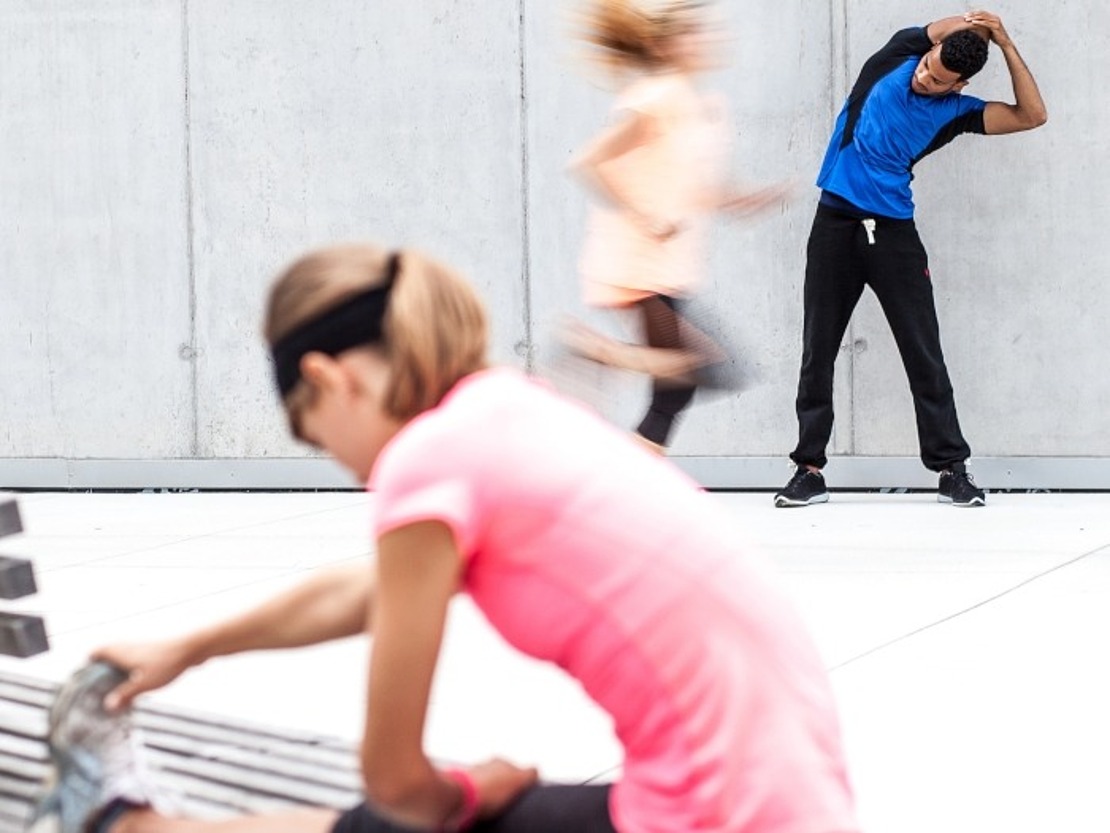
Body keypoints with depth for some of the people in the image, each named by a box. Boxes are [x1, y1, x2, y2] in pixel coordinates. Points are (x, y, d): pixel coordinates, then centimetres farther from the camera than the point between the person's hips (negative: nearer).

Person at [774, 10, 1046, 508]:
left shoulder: (954, 111, -1)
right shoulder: (895, 59, 1)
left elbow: (1032, 116, -8)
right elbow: (942, 28, 4)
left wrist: (1004, 45, -14)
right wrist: (972, 24, -17)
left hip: (894, 232, -1)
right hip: (835, 224, 1)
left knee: (924, 355, 0)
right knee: (818, 352, 3)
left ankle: (951, 468, 6)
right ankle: (809, 470, 8)